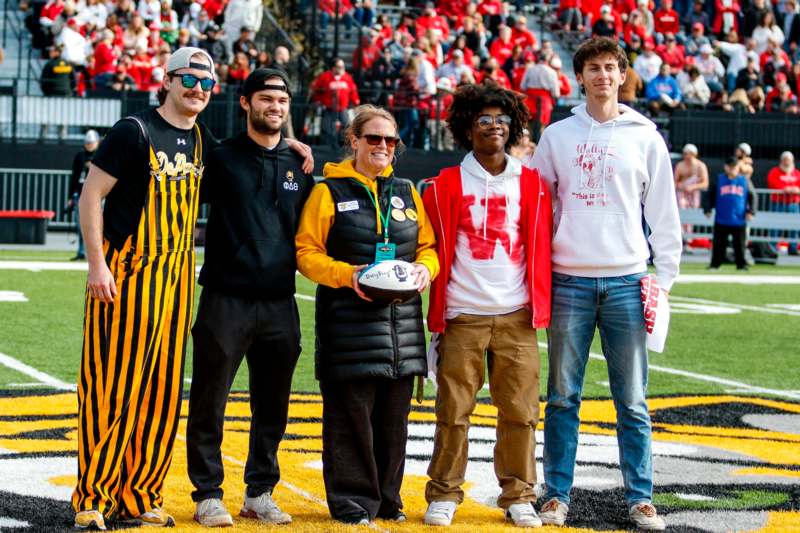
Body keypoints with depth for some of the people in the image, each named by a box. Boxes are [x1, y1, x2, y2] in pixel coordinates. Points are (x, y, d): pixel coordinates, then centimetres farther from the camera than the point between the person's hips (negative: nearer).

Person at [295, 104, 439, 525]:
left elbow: (428, 245, 18)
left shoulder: (406, 192, 15)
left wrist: (425, 268, -5)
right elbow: (306, 252, -2)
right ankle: (352, 501, 3)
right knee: (351, 413, -5)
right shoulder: (329, 192, 2)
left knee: (394, 415, 7)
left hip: (401, 322, 4)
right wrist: (347, 274, -18)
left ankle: (387, 498, 17)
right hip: (349, 319, -4)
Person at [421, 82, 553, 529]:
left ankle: (519, 497, 10)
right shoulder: (447, 185, 5)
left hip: (516, 316, 1)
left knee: (520, 411, 1)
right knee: (454, 411, 0)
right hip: (462, 317, -1)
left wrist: (541, 305, 6)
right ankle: (444, 496, 10)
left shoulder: (532, 184, 10)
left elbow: (541, 248, 12)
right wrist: (435, 314, 0)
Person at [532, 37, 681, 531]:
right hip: (569, 281, 0)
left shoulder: (645, 137, 7)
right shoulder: (557, 137, 8)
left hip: (626, 281, 0)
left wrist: (665, 277, 1)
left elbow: (664, 213, 8)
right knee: (563, 397, 4)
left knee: (633, 400, 2)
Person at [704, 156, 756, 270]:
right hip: (721, 220, 0)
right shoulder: (719, 180, 6)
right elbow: (710, 195, 7)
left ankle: (741, 264, 10)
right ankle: (715, 264, 9)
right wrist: (707, 209, -2)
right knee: (719, 244, 2)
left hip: (739, 220, 0)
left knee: (739, 244, 3)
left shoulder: (744, 181, 7)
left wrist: (750, 211, -1)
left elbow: (752, 196, 9)